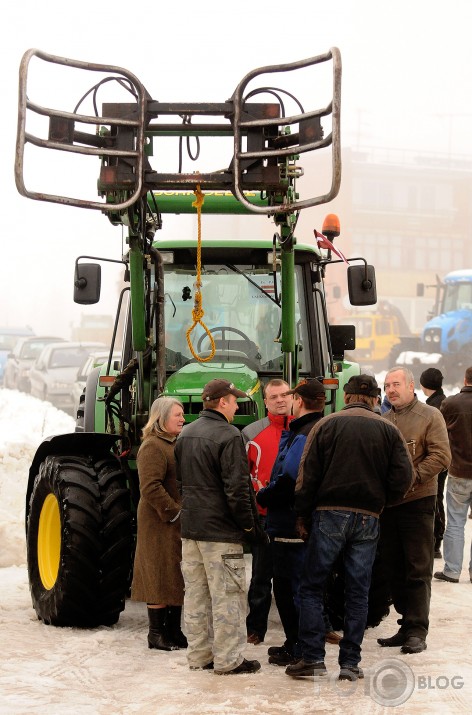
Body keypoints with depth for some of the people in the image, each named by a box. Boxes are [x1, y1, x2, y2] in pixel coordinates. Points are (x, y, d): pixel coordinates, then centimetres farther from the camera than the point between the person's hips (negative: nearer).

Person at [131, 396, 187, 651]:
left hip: (179, 523, 9)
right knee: (161, 575, -4)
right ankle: (156, 633, 4)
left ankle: (173, 629, 19)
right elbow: (151, 487, -22)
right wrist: (174, 513, -21)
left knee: (177, 577, 12)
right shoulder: (152, 447, -13)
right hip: (159, 523, -9)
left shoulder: (177, 444, 16)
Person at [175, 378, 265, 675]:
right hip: (220, 530, -8)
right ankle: (228, 659, 2)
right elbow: (237, 487, -19)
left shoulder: (185, 434, 12)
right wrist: (250, 525, -10)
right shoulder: (228, 436, -15)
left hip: (190, 527, 8)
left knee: (196, 593, 13)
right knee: (227, 594, -2)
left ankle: (199, 655, 20)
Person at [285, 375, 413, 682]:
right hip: (368, 519, 2)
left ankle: (313, 657, 1)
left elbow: (308, 475, -5)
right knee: (358, 593, 8)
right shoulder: (389, 431, 3)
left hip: (329, 515, -2)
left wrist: (303, 516, 3)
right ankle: (350, 663, 10)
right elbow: (403, 477, -2)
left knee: (312, 587, 6)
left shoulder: (327, 425, -1)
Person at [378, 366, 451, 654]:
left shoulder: (430, 416, -2)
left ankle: (417, 631, 1)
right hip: (386, 503, 5)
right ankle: (407, 626, 20)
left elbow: (441, 457, -9)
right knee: (394, 569, 10)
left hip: (417, 502, -5)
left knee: (418, 570, -3)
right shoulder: (382, 421, 12)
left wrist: (411, 477, -18)